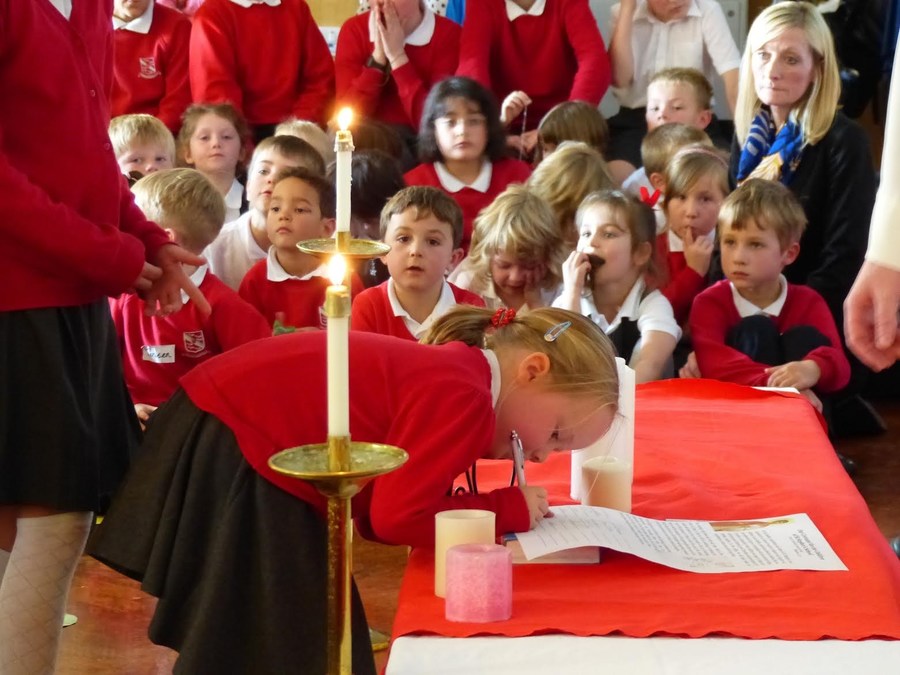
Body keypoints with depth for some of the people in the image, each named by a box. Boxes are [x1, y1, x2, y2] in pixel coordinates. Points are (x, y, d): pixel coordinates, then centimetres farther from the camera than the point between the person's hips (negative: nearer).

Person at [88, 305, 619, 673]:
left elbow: (376, 506, 7)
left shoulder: (447, 372, 9)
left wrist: (498, 509, 0)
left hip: (236, 432, 10)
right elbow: (398, 517, -22)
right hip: (230, 448, -10)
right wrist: (510, 509, -10)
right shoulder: (464, 398, -21)